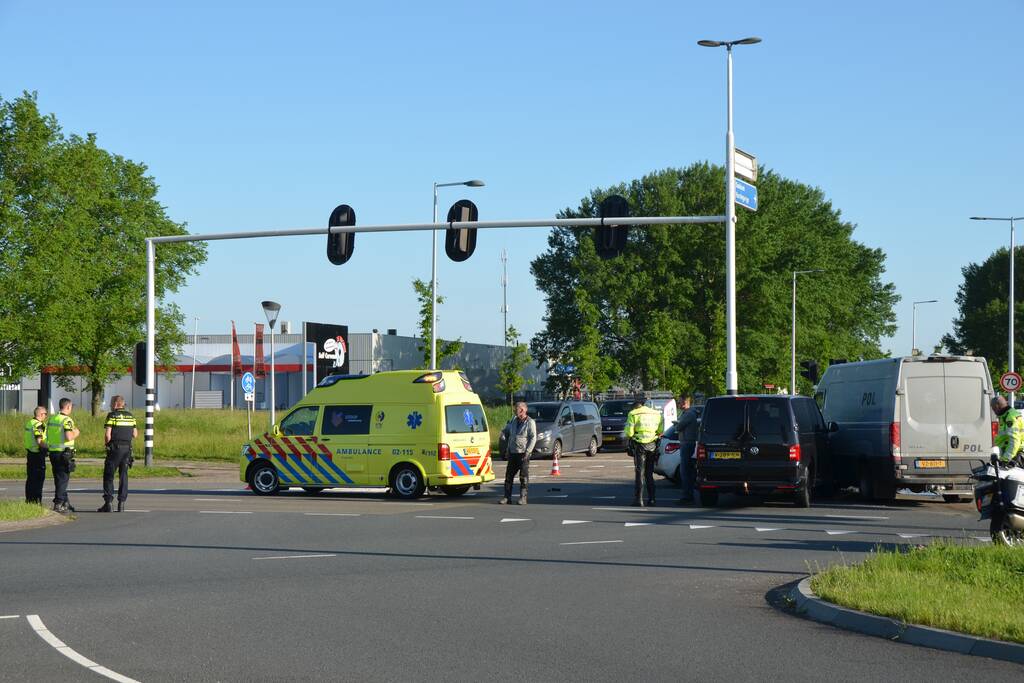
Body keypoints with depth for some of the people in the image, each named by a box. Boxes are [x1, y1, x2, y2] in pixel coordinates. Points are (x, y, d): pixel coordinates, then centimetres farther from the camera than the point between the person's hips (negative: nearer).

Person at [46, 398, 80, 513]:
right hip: (64, 452, -8)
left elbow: (48, 437, 15)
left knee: (59, 479, 15)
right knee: (62, 479, -1)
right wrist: (75, 434, -4)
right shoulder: (67, 420, -14)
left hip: (53, 451, 8)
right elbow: (69, 437, -24)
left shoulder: (51, 419, 11)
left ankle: (65, 503, 23)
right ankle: (58, 505, -2)